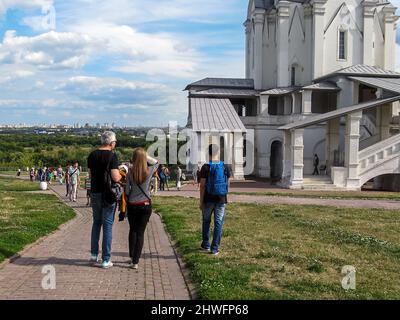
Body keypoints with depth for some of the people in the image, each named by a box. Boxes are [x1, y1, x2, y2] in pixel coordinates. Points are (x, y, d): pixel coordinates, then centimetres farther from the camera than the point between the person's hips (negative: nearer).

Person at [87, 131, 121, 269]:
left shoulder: (92, 155, 4)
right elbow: (116, 178, -20)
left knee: (96, 222, 21)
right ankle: (106, 260, 6)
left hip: (95, 193, 5)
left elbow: (91, 174, 12)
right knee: (108, 225, 2)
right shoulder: (112, 156, -14)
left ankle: (94, 254, 24)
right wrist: (122, 175, 0)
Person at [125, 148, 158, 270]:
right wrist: (145, 156, 4)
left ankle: (132, 257, 28)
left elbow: (127, 190, -5)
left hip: (132, 205, 1)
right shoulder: (149, 171, -9)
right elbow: (156, 162, 13)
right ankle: (135, 261, 1)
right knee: (140, 232, 3)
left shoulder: (130, 172, -11)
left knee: (132, 231, 19)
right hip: (146, 205, 0)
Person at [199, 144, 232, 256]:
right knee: (218, 223, 6)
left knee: (206, 221, 17)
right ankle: (215, 248, 6)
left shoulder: (206, 167, -10)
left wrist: (201, 201, -5)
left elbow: (202, 186, -11)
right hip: (221, 199, 1)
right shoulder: (226, 167, -2)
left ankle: (206, 244, 26)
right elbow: (228, 184, 7)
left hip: (208, 199, -1)